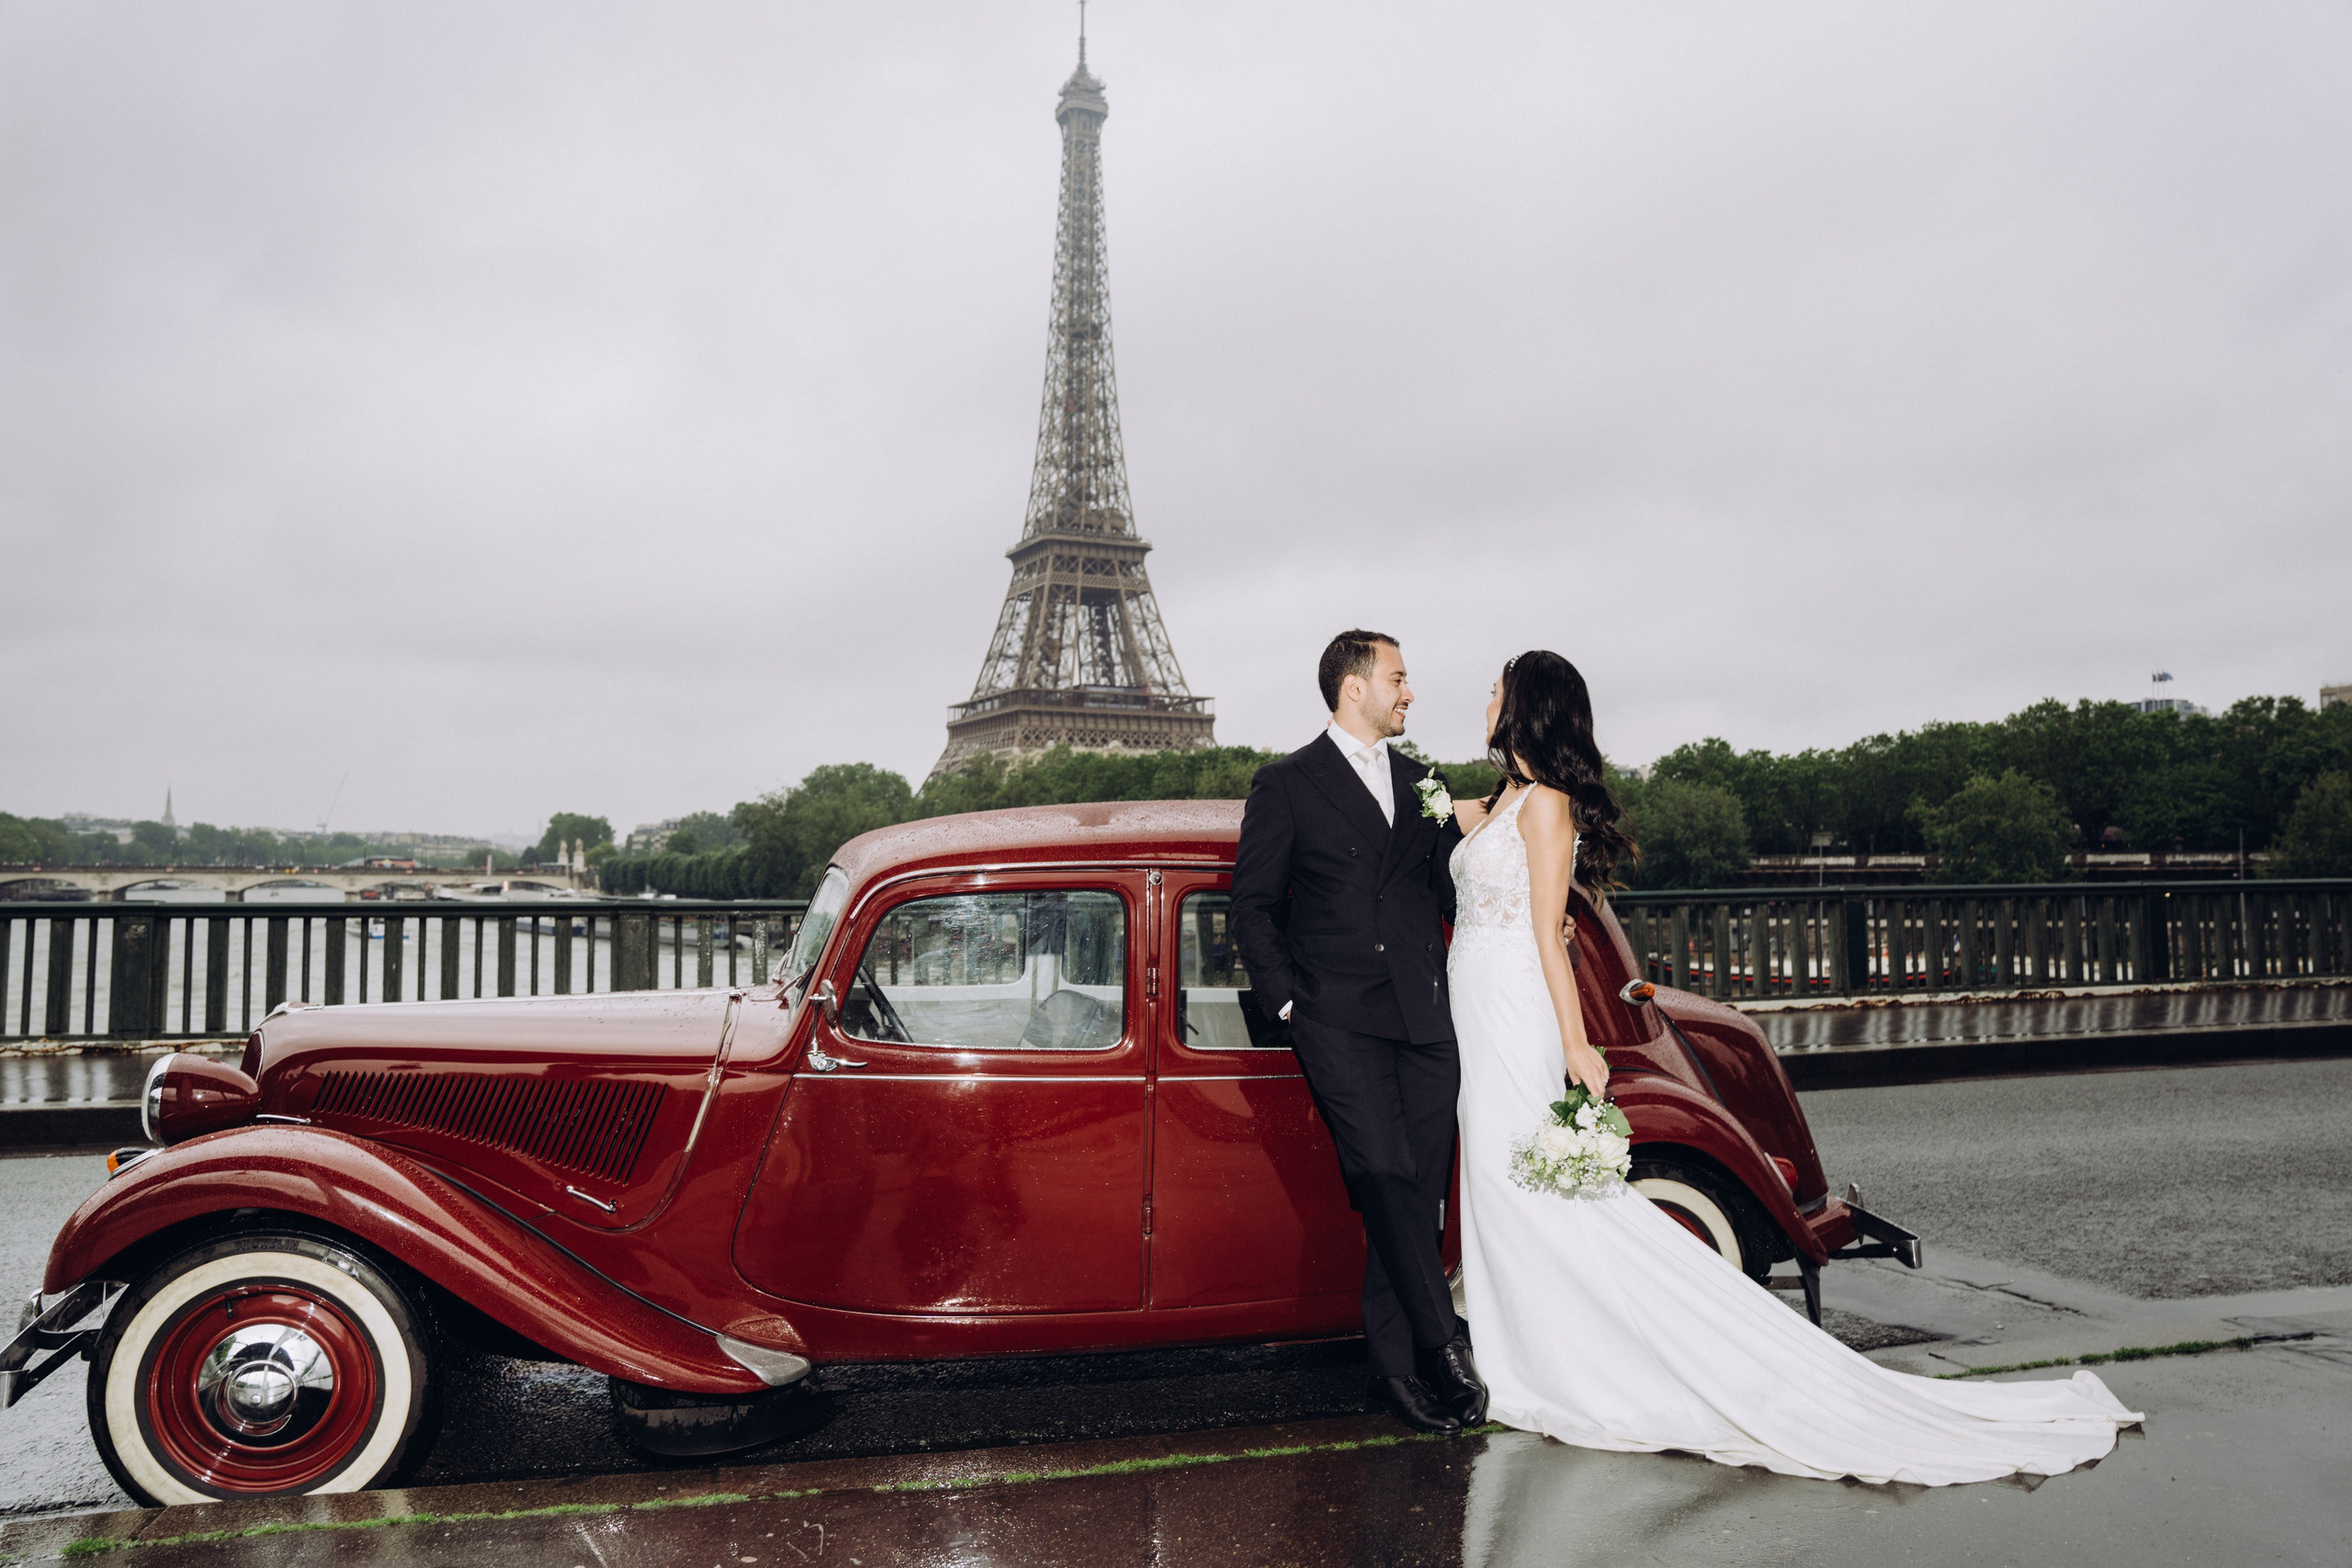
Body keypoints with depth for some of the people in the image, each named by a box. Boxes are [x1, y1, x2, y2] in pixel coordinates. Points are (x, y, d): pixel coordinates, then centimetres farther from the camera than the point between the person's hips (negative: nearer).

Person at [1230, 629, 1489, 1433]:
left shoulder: (1422, 784, 20)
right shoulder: (1287, 784, 5)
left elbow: (1453, 888, 18)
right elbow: (1253, 908, 4)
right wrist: (1287, 1001, -4)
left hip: (1422, 1013, 4)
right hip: (1338, 1017, -4)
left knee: (1418, 1192, 1)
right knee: (1384, 1172, -18)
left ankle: (1396, 1367, 9)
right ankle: (1443, 1344, -10)